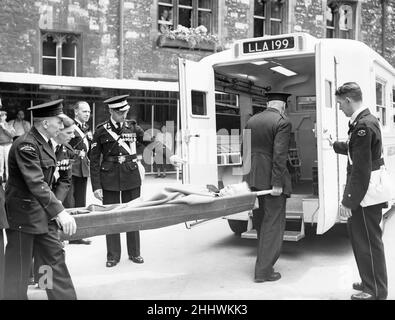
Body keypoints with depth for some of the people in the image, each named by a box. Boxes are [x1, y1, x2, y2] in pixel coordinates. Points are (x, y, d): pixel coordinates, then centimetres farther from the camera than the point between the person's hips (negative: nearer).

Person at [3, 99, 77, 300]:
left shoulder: (45, 142, 7)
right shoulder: (26, 145, -21)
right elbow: (36, 183, -30)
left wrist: (55, 210, 12)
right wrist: (60, 212, -36)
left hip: (42, 213, 9)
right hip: (22, 214, -9)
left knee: (55, 257, 10)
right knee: (18, 269, 4)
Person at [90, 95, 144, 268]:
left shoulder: (133, 127, 4)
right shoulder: (102, 131, -3)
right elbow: (94, 160, -2)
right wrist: (96, 186, -7)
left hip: (131, 178, 2)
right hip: (110, 179, -2)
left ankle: (134, 252, 23)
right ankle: (113, 255, 17)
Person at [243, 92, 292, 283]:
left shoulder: (251, 121, 10)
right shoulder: (282, 123, -11)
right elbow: (279, 155, -18)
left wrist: (247, 177, 17)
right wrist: (277, 183, -17)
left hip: (253, 179, 7)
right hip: (270, 179, -7)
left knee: (260, 222, 19)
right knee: (273, 224, 2)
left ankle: (263, 262, 35)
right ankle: (264, 271, 5)